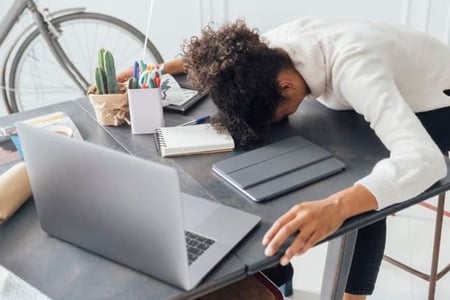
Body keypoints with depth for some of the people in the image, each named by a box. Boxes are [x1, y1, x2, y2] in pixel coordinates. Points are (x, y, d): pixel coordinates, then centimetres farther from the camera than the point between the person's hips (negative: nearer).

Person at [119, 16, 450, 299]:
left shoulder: (354, 71, -44)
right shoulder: (272, 45, -22)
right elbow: (221, 57, 1)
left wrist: (336, 206, -69)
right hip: (375, 94, 7)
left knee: (366, 202, -23)